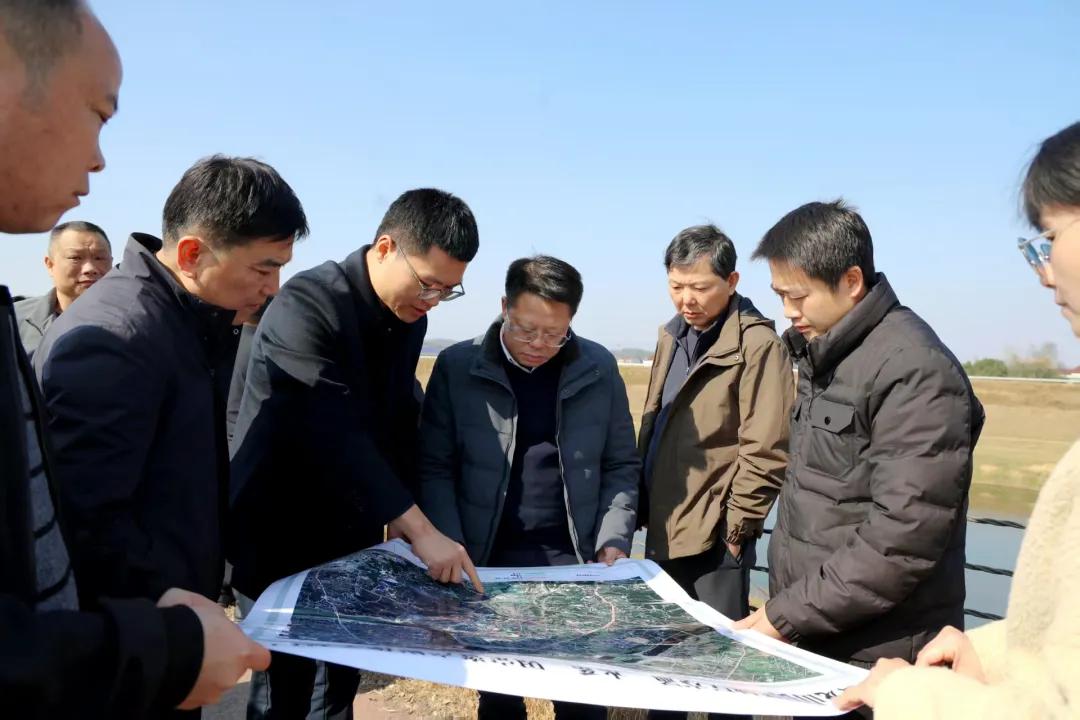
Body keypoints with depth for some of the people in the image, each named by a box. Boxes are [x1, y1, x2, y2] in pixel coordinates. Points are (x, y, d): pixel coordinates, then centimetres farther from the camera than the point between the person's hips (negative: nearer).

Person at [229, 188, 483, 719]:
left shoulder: (410, 320, 2)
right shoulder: (306, 304, -22)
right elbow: (335, 435, -30)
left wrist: (403, 529, 4)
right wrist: (419, 529, -30)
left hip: (352, 544, 7)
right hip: (281, 541, -6)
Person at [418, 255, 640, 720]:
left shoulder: (599, 369, -1)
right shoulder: (457, 366, -5)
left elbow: (621, 465, 5)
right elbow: (435, 467, -3)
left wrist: (613, 542, -4)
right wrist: (451, 547, -11)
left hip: (574, 557, 1)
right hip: (489, 558, -1)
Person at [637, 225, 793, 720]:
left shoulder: (757, 345, -14)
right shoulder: (673, 336, 10)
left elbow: (764, 453, -16)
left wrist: (735, 528, -14)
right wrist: (646, 510, 12)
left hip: (714, 538, -7)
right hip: (666, 531, 8)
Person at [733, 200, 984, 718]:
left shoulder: (915, 373, -19)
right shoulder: (823, 356, 8)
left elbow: (902, 541, -23)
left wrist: (786, 617, -18)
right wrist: (784, 607, 9)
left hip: (877, 656, -7)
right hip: (815, 639, 8)